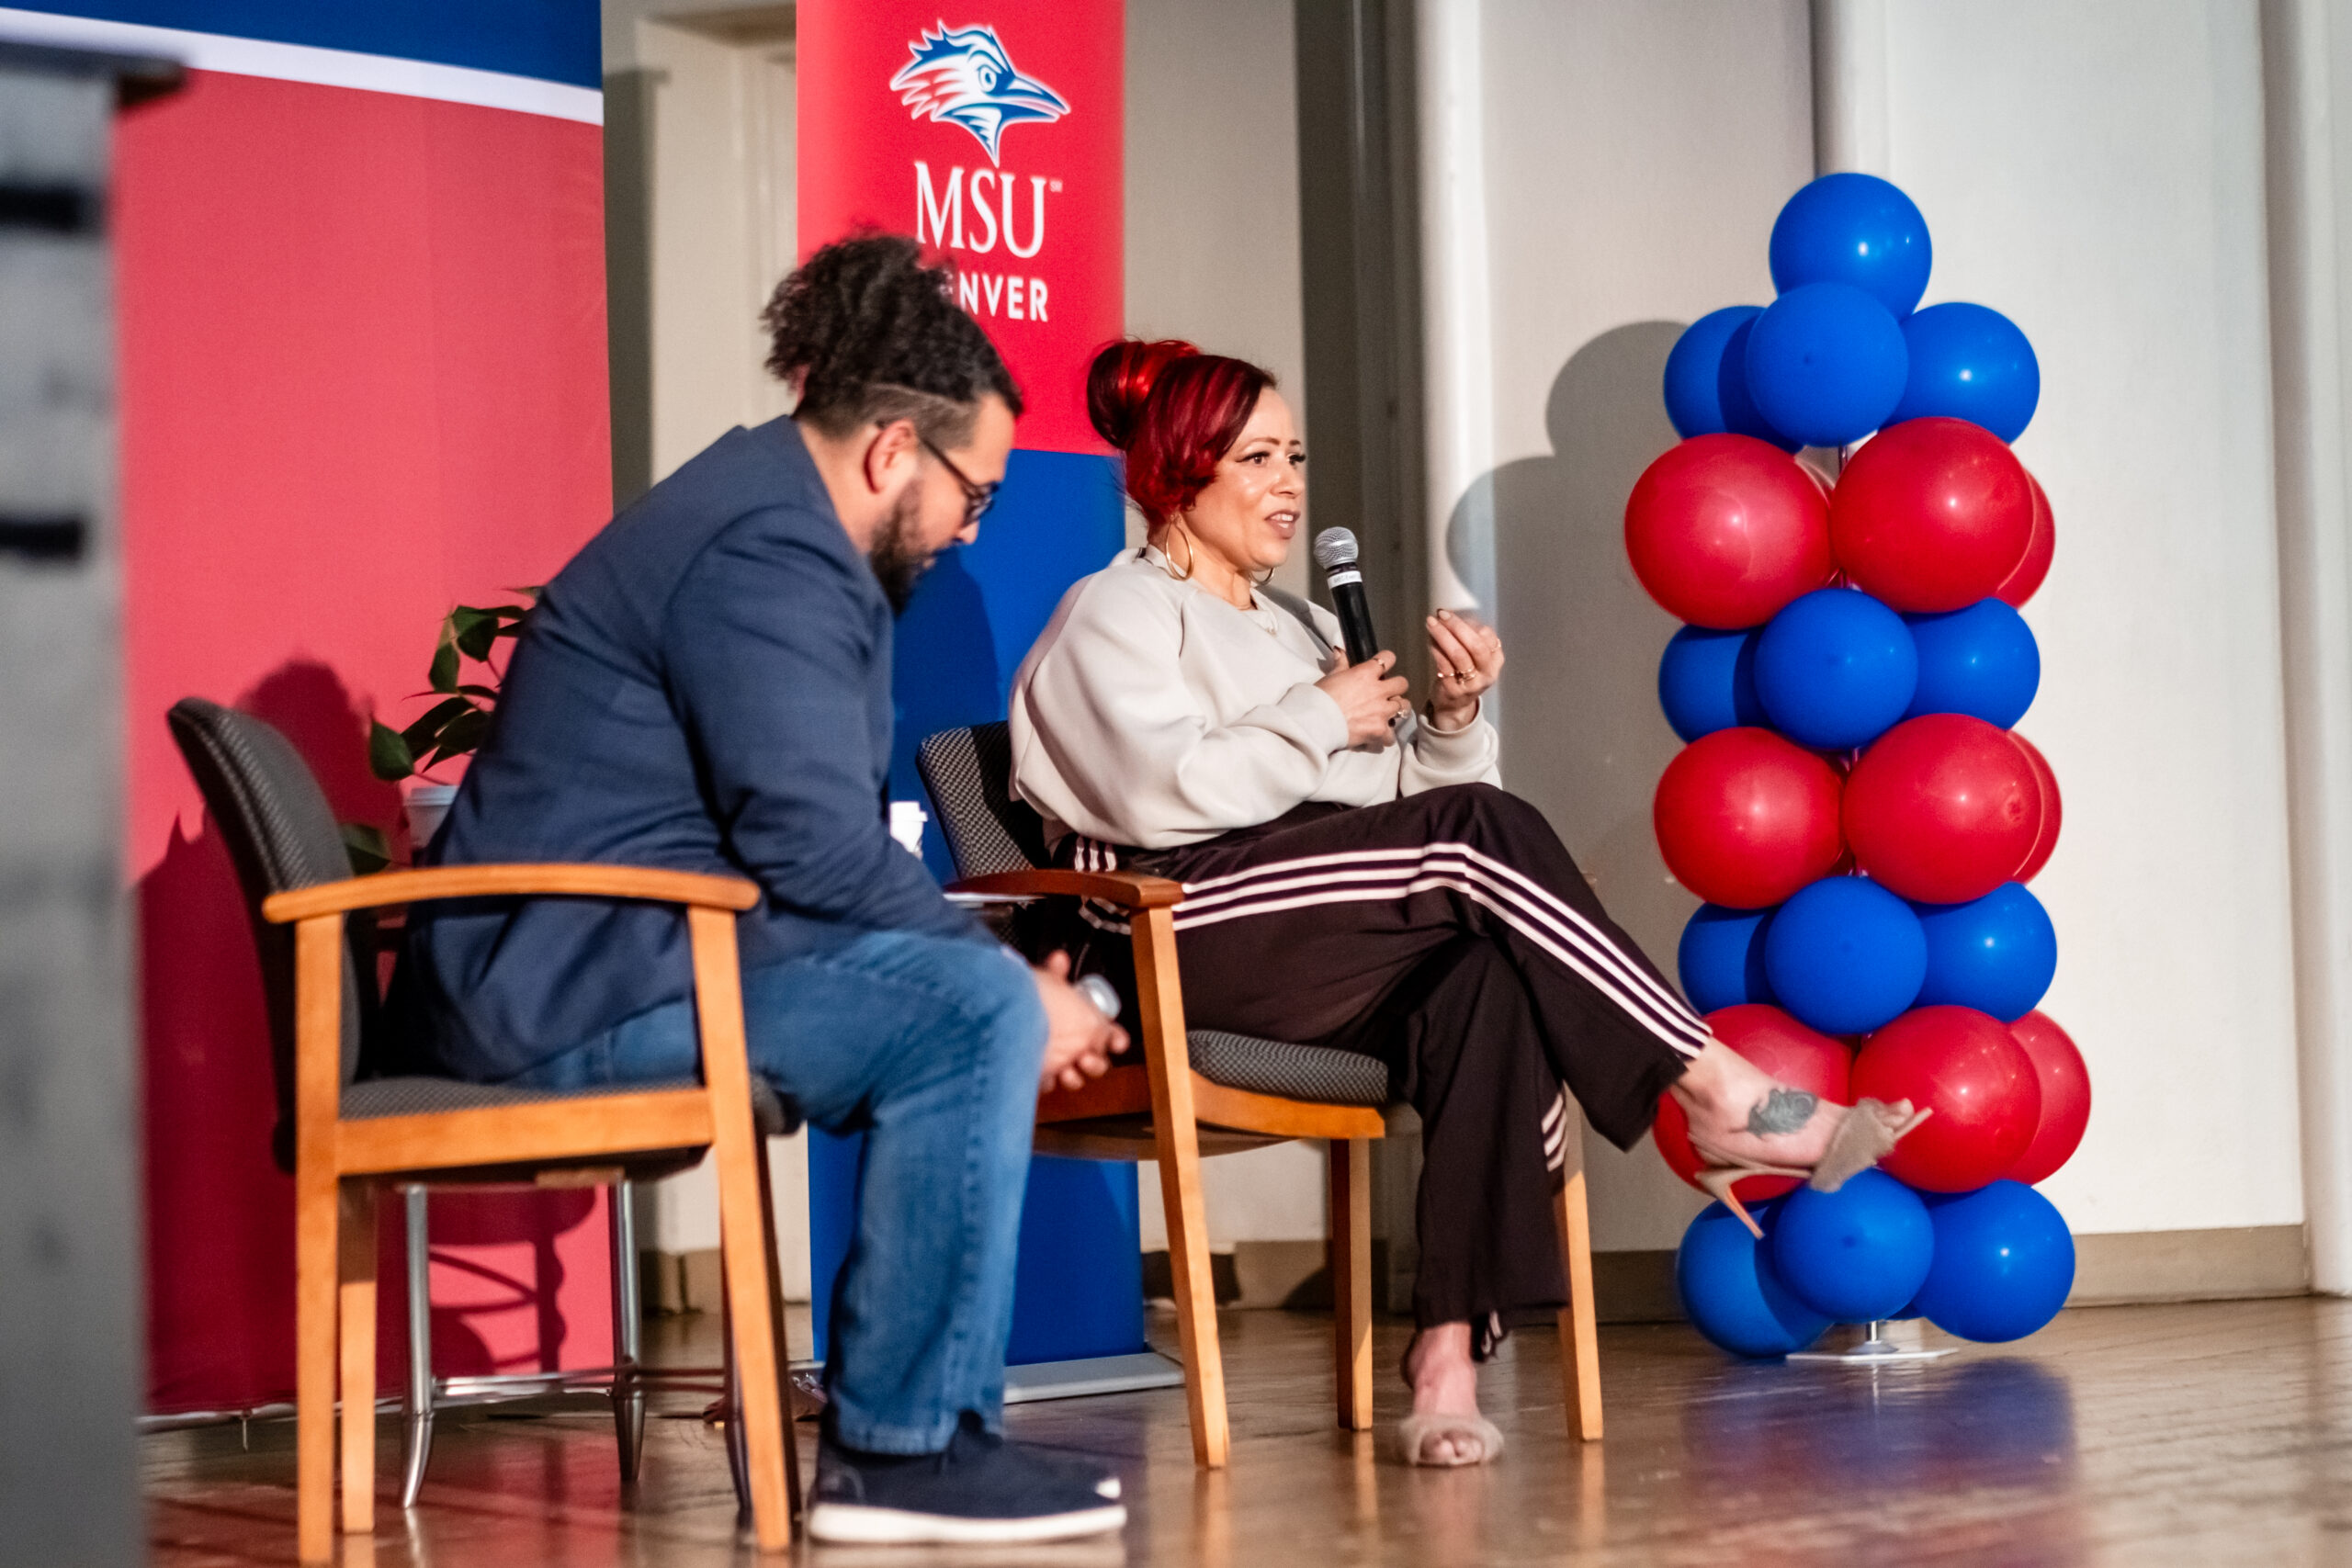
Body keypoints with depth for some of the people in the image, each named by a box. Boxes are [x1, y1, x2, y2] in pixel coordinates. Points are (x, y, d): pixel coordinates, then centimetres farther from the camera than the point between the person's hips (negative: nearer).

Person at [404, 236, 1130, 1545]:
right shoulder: (770, 554, -15)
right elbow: (814, 843, -24)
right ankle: (899, 1448, -17)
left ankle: (907, 1420, 13)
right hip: (572, 975, -11)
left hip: (568, 963, 11)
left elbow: (826, 835, 19)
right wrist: (1021, 982, -13)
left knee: (969, 989, 16)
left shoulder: (769, 515, 20)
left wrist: (1003, 960, 8)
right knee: (977, 1012, -22)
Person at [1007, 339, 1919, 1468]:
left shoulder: (1295, 625, 32)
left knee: (1482, 978, -30)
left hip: (1329, 953, 6)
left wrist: (1452, 721, 4)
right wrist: (1320, 721, -5)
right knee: (1485, 832, -26)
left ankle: (1451, 1348, -40)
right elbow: (1160, 792, -12)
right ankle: (1724, 1100, -23)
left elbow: (1408, 797, 23)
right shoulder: (1115, 615, 9)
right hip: (1179, 938, -6)